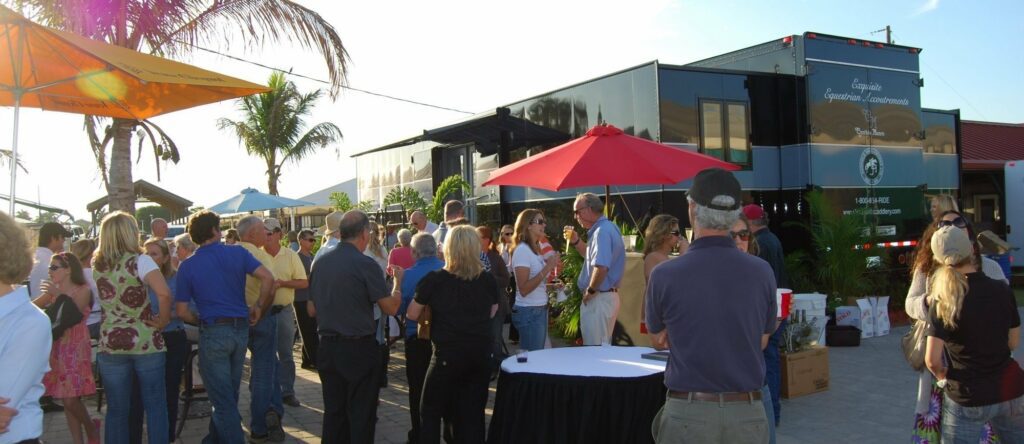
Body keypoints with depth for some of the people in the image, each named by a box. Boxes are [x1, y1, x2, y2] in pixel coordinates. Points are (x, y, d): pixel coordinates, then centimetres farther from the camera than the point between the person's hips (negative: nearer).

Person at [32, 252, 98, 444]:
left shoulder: (83, 290, -4)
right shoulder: (53, 291, 10)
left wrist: (58, 295, -25)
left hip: (76, 349, -5)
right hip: (57, 349, 5)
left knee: (71, 400, -10)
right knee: (67, 401, 7)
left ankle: (91, 427, 17)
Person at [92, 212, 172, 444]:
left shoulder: (97, 265, 5)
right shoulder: (139, 261, -10)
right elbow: (164, 293, -23)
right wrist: (162, 320, -11)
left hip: (110, 343, 4)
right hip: (146, 342, -3)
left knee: (116, 410, 9)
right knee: (155, 406, 8)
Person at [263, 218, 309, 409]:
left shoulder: (291, 256, -1)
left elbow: (304, 283, -2)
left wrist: (282, 283, -15)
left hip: (284, 310, 0)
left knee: (285, 354, 6)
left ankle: (287, 391, 15)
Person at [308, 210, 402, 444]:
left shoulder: (319, 263, 4)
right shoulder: (366, 264, -14)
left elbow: (313, 309, 13)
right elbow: (391, 307, -11)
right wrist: (398, 281, 5)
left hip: (327, 347, 6)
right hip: (359, 349, -6)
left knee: (334, 412, 14)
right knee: (361, 415, 4)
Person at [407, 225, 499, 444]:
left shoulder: (434, 280, -10)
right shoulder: (488, 280, -1)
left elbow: (412, 314, 1)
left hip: (448, 354, -3)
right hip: (481, 354, 3)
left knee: (431, 411, 13)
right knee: (473, 414, 11)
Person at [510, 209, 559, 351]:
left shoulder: (535, 250, 12)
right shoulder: (522, 250, -14)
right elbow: (524, 289, -21)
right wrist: (547, 268, -22)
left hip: (540, 310, 9)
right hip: (529, 312, -9)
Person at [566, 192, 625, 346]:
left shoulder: (602, 231, -20)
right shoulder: (605, 228, 13)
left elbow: (601, 266, -31)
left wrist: (590, 291, -18)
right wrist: (575, 241, 15)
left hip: (599, 299, -10)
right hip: (608, 296, 10)